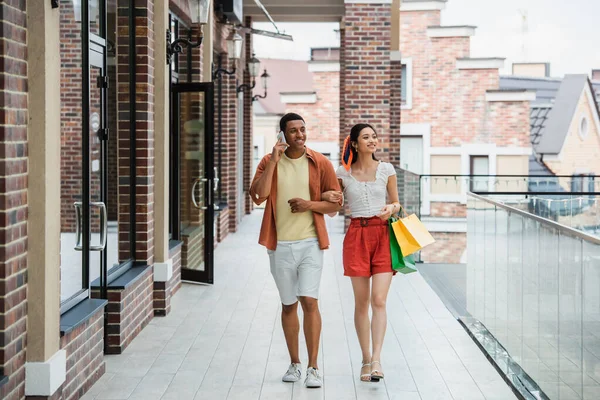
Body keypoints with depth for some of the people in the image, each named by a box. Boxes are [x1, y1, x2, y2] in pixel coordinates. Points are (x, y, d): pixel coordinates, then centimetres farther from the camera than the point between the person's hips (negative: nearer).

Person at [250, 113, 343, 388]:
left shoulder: (320, 163, 0)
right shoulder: (269, 161, 2)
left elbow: (335, 204, 3)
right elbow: (259, 195, -14)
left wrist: (310, 204, -15)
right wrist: (274, 161, -17)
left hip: (310, 243, -2)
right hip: (280, 244, 2)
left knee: (309, 301, -11)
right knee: (288, 304, 12)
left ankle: (313, 367, -3)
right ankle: (294, 364, 25)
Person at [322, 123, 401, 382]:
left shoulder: (386, 170, 5)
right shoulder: (343, 173, 5)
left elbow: (396, 202, 13)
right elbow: (332, 207, 14)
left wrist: (391, 209, -10)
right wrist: (327, 196, -8)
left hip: (383, 234, 0)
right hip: (356, 235, 1)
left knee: (379, 300, -11)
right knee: (361, 302, 4)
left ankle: (376, 359, -12)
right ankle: (366, 359, 13)